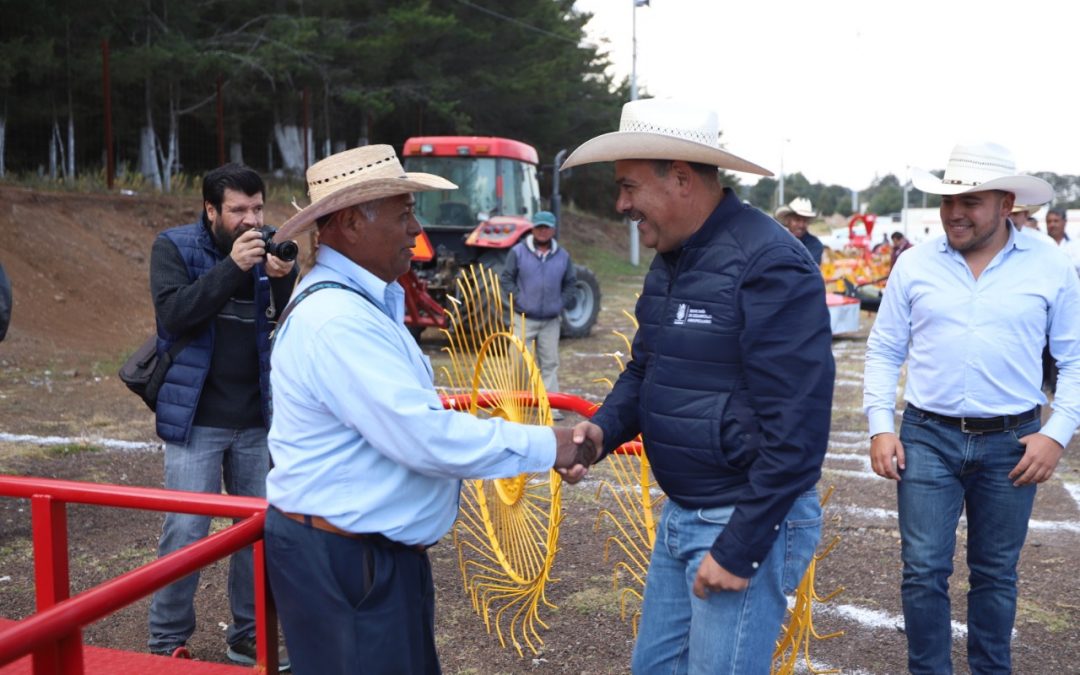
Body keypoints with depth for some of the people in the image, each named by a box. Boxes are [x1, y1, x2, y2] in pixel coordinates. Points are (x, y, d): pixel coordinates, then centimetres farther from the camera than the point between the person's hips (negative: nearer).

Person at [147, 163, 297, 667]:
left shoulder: (265, 249, 4)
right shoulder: (174, 247, -4)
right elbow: (174, 314, -19)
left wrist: (284, 278, -21)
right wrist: (232, 267, -26)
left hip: (256, 420, 4)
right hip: (196, 419, -4)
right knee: (186, 533, -1)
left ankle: (248, 637, 25)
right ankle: (167, 641, 17)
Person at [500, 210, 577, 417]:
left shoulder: (562, 256, 7)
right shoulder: (518, 252, -2)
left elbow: (570, 282, 17)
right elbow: (506, 277, 1)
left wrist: (562, 303, 4)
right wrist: (518, 299, -8)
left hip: (551, 321, 3)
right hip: (524, 319, -3)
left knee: (550, 363, 5)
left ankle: (551, 406, 9)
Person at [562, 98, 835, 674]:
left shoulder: (770, 264, -21)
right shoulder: (670, 260, 8)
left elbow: (796, 428, -23)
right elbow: (644, 370, 17)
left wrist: (740, 548, -21)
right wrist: (603, 428, -4)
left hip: (747, 521, -9)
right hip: (680, 516, 9)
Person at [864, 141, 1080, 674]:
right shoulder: (914, 264, -1)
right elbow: (884, 351, 4)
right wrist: (880, 428, -4)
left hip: (1011, 442, 0)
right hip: (927, 437, 0)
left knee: (995, 574, 14)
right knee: (923, 570, 2)